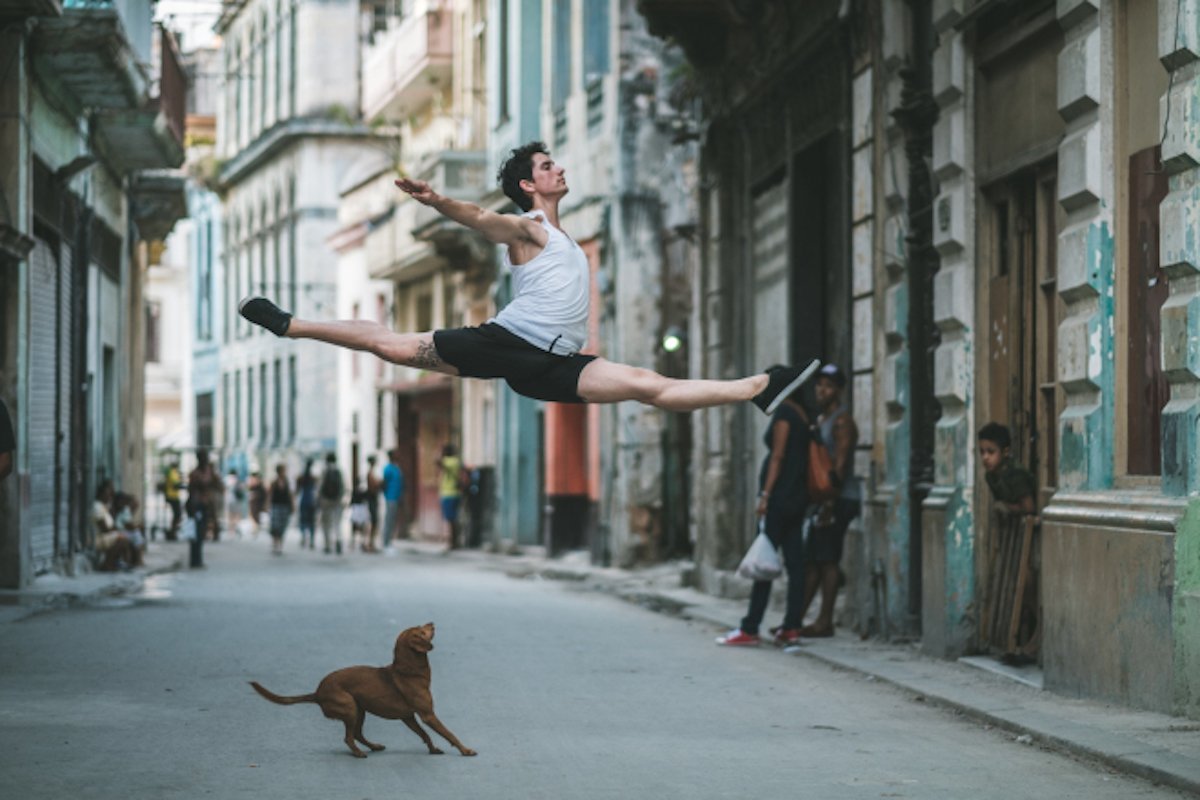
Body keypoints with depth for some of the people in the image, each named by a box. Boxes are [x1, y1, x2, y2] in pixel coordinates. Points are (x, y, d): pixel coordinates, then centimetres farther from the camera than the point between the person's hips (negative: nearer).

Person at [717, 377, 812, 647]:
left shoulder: (784, 412, -9)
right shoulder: (802, 415, 16)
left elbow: (778, 456, -15)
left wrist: (765, 494, -17)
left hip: (780, 495, -9)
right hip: (798, 498, 9)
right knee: (795, 563, 5)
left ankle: (749, 629, -7)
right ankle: (792, 627, 4)